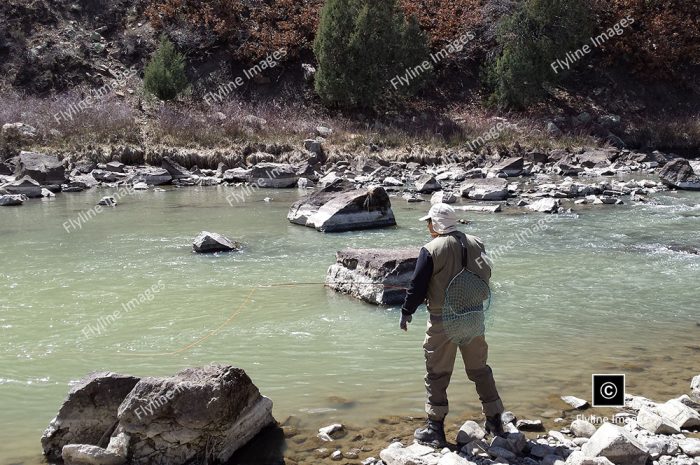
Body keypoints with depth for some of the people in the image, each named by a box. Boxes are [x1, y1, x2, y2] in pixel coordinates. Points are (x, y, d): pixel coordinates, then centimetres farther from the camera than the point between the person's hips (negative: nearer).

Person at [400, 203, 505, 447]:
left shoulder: (431, 250, -14)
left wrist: (406, 312, 4)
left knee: (437, 374, 6)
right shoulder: (476, 244, 2)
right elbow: (485, 276, 13)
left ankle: (435, 429, 11)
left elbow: (417, 286, -10)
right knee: (480, 370, 18)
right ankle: (494, 420, 26)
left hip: (442, 321, -5)